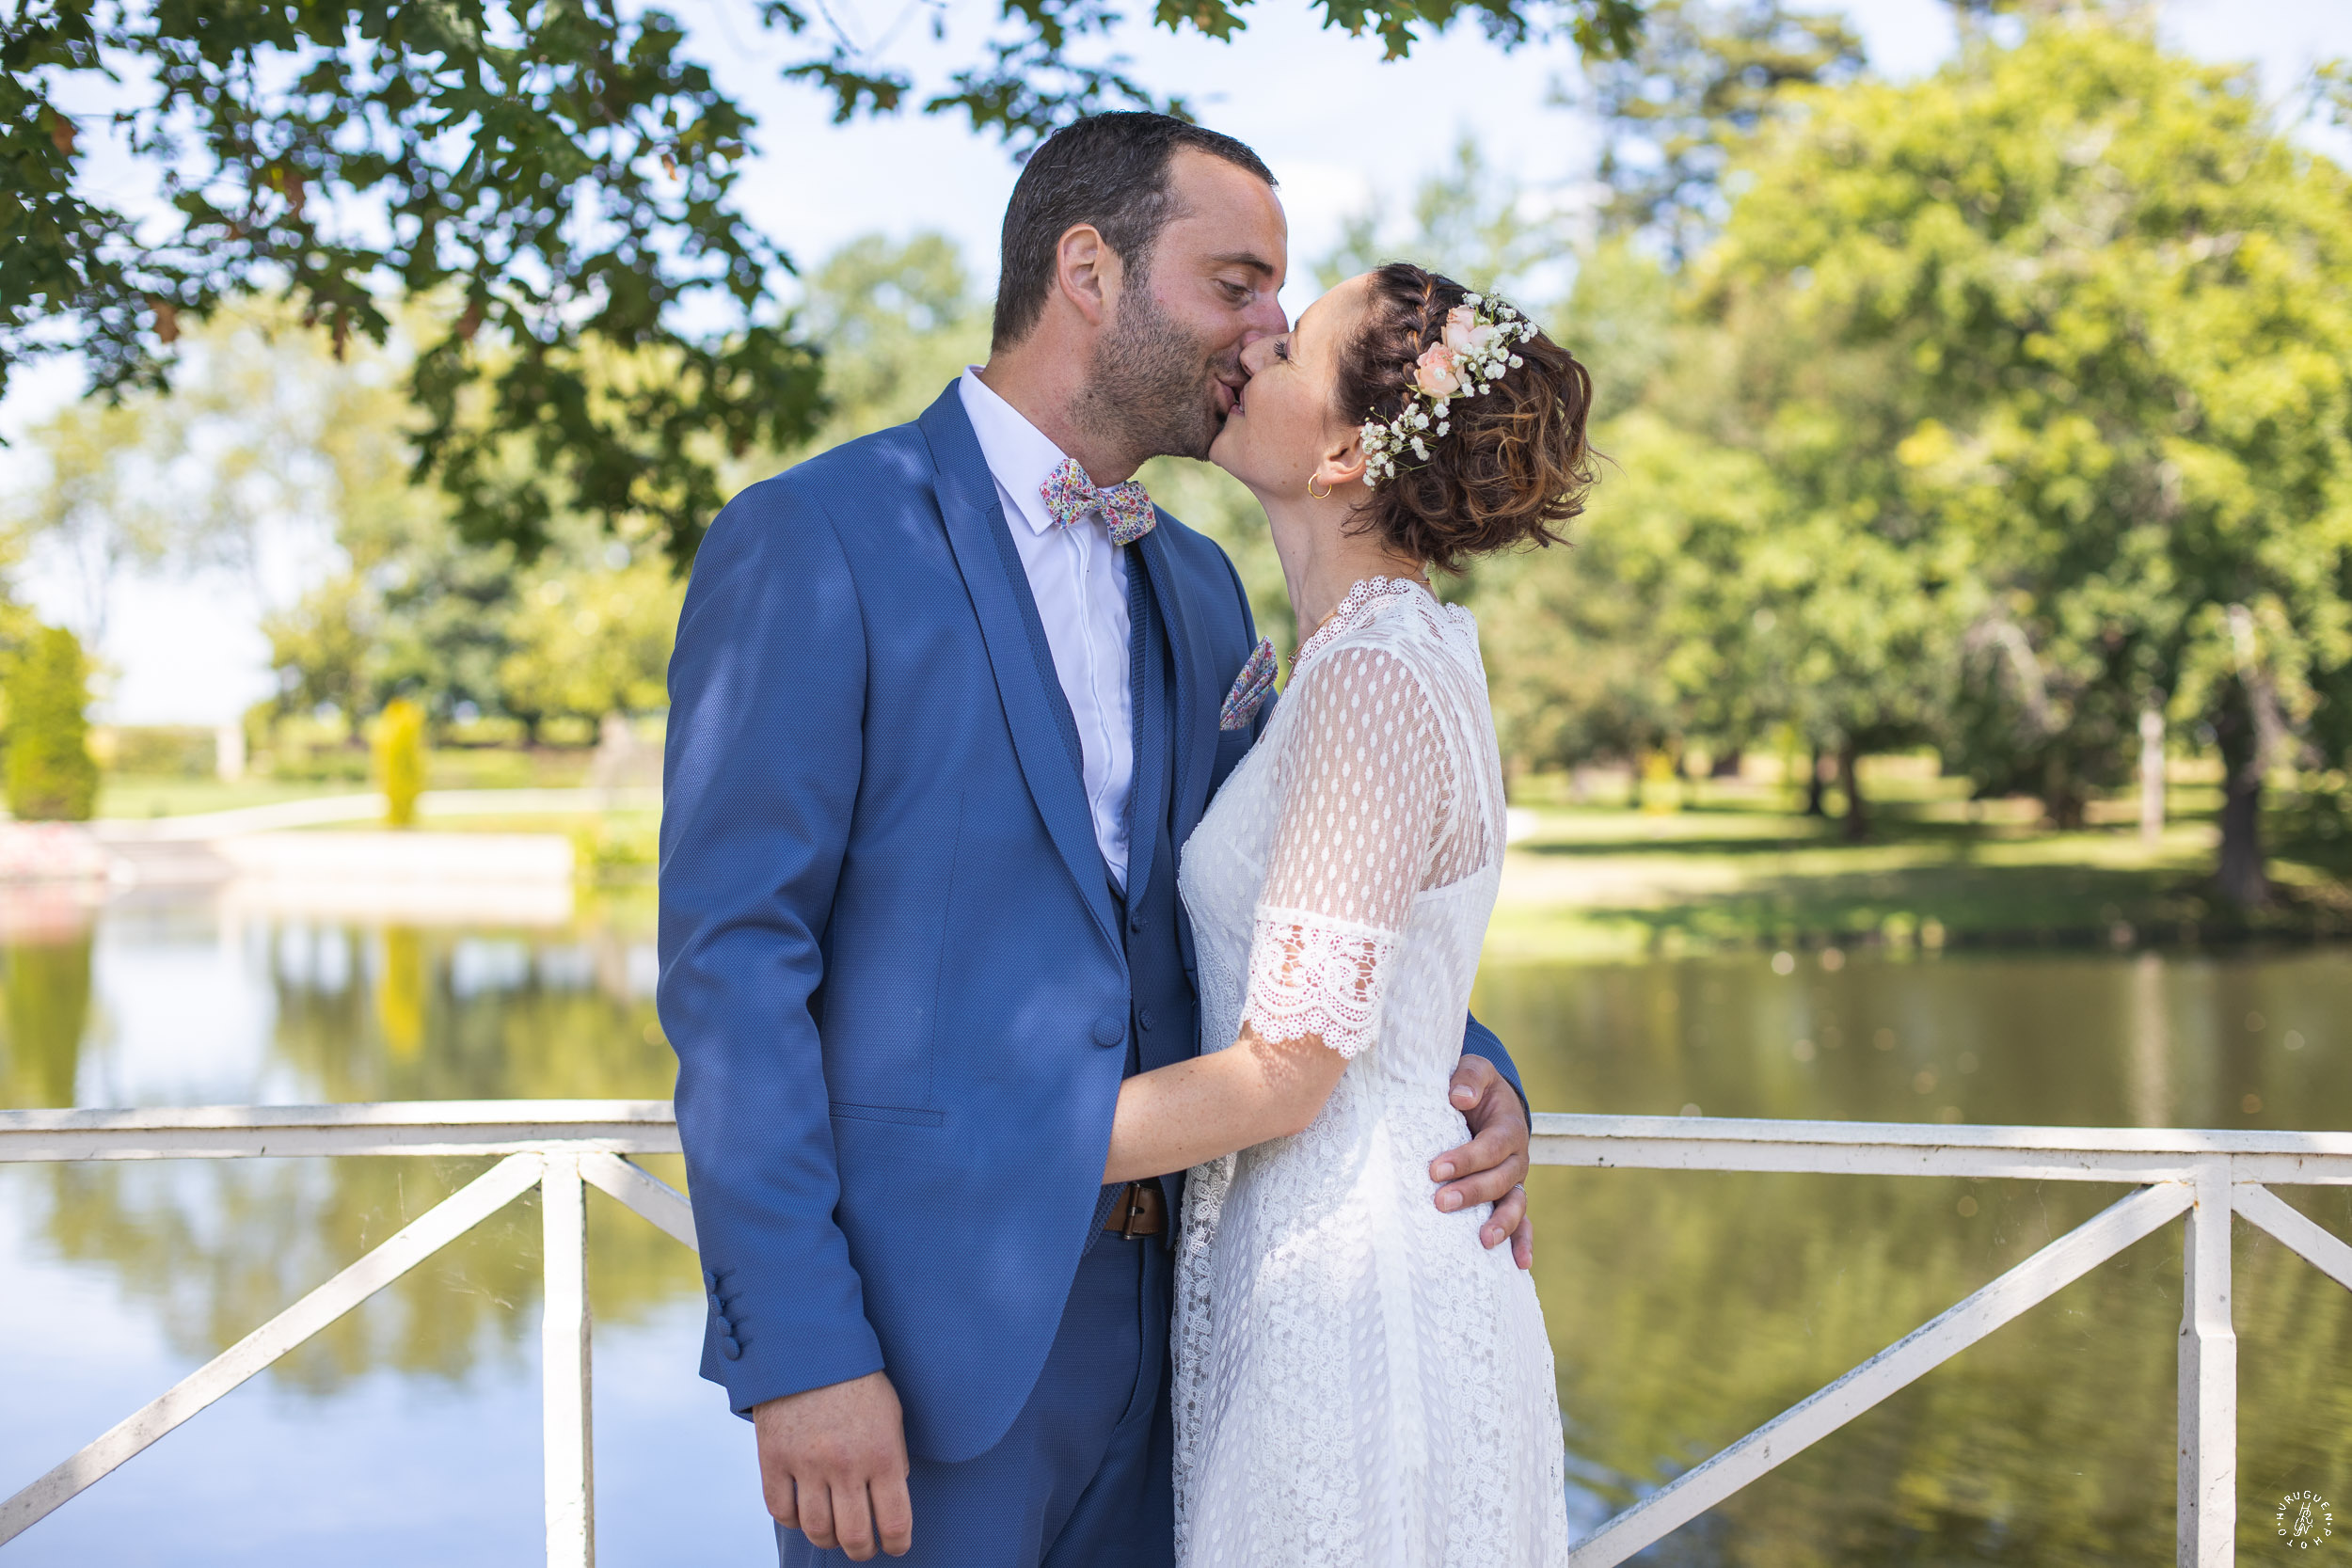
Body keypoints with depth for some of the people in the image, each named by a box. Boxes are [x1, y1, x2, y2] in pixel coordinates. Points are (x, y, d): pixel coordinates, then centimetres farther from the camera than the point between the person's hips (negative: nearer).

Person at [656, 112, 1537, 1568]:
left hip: (1159, 1319, 7)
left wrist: (1463, 1067, 1)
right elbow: (730, 963, -13)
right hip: (921, 1326, -6)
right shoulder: (812, 540, -9)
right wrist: (797, 1353, -17)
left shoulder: (1199, 587, 13)